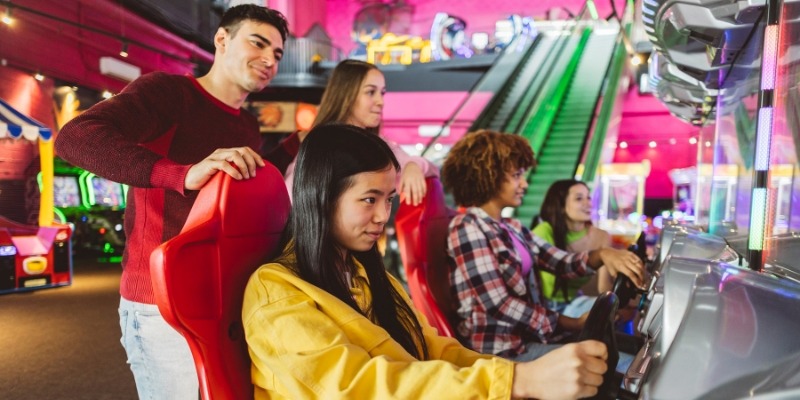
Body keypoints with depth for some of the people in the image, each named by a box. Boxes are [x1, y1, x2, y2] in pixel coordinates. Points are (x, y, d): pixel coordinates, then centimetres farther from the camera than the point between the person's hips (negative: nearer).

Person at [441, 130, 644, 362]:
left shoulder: (512, 228, 14)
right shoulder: (468, 228, -14)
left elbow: (560, 262, 7)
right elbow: (499, 304, -19)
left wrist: (601, 255, -13)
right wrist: (575, 325, -14)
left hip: (530, 334, 8)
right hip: (502, 350, -8)